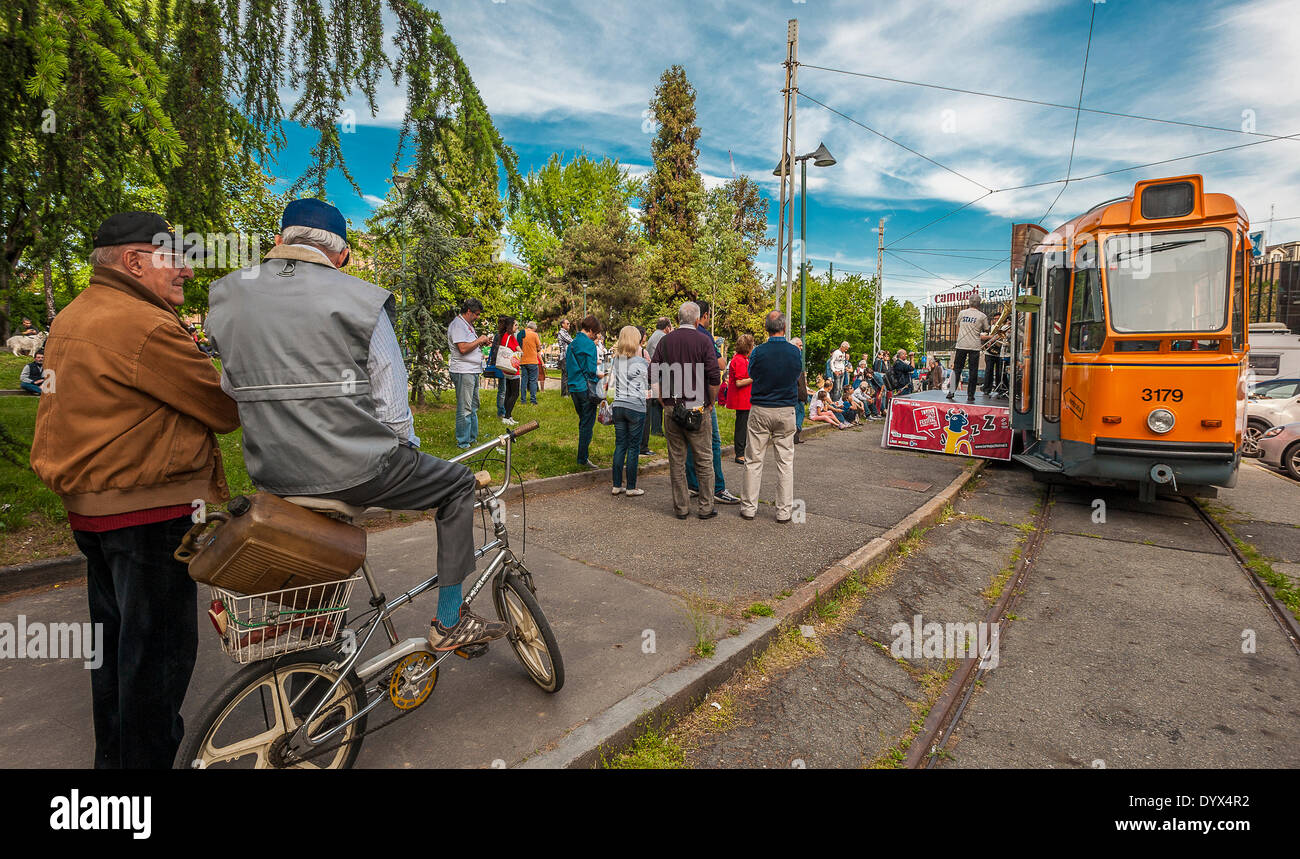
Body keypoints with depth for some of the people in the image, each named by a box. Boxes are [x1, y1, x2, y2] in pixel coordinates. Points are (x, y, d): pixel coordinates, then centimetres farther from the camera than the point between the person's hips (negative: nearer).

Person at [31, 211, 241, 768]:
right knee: (159, 648, 2)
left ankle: (111, 755, 38)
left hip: (88, 506, 11)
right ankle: (147, 759, 15)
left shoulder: (72, 317, 14)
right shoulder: (144, 326, -20)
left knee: (117, 640, 22)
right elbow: (226, 409, -17)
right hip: (149, 512, -11)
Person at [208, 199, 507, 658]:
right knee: (458, 483, 15)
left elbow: (232, 388, 14)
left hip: (271, 475, 7)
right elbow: (391, 400, -7)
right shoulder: (359, 299, -9)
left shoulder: (226, 296, 7)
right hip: (355, 471, -6)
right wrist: (407, 454, 10)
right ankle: (450, 623, 17)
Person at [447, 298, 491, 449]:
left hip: (473, 371, 11)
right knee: (464, 409, -6)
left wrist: (482, 343, 11)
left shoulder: (467, 325, 20)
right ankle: (463, 443, 0)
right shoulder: (457, 325, -12)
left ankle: (472, 438, 25)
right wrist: (479, 340, -11)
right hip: (463, 372, -11)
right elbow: (463, 348, -23)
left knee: (473, 407, 16)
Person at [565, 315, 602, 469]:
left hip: (574, 388, 8)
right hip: (586, 388, -8)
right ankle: (583, 458, 3)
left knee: (583, 422, 18)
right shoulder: (589, 344, -12)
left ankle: (583, 455, 24)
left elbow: (567, 367, 16)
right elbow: (591, 369, -16)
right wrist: (600, 376, 0)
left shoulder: (572, 344, 13)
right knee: (587, 423, -1)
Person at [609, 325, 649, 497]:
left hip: (618, 406, 5)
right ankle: (631, 487, 9)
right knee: (633, 447, 3)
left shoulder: (615, 361, 6)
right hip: (636, 407, -5)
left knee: (620, 445, 10)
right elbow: (648, 384, 4)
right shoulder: (641, 362, -9)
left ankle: (617, 485, 14)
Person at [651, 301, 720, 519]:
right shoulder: (703, 341, -5)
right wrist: (711, 403, 4)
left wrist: (662, 402, 11)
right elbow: (715, 376, -10)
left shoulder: (665, 341, 5)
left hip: (671, 409, 3)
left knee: (676, 460, 9)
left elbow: (653, 375, 4)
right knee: (704, 459, 8)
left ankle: (681, 507, 17)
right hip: (697, 408, -3)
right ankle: (705, 507, 14)